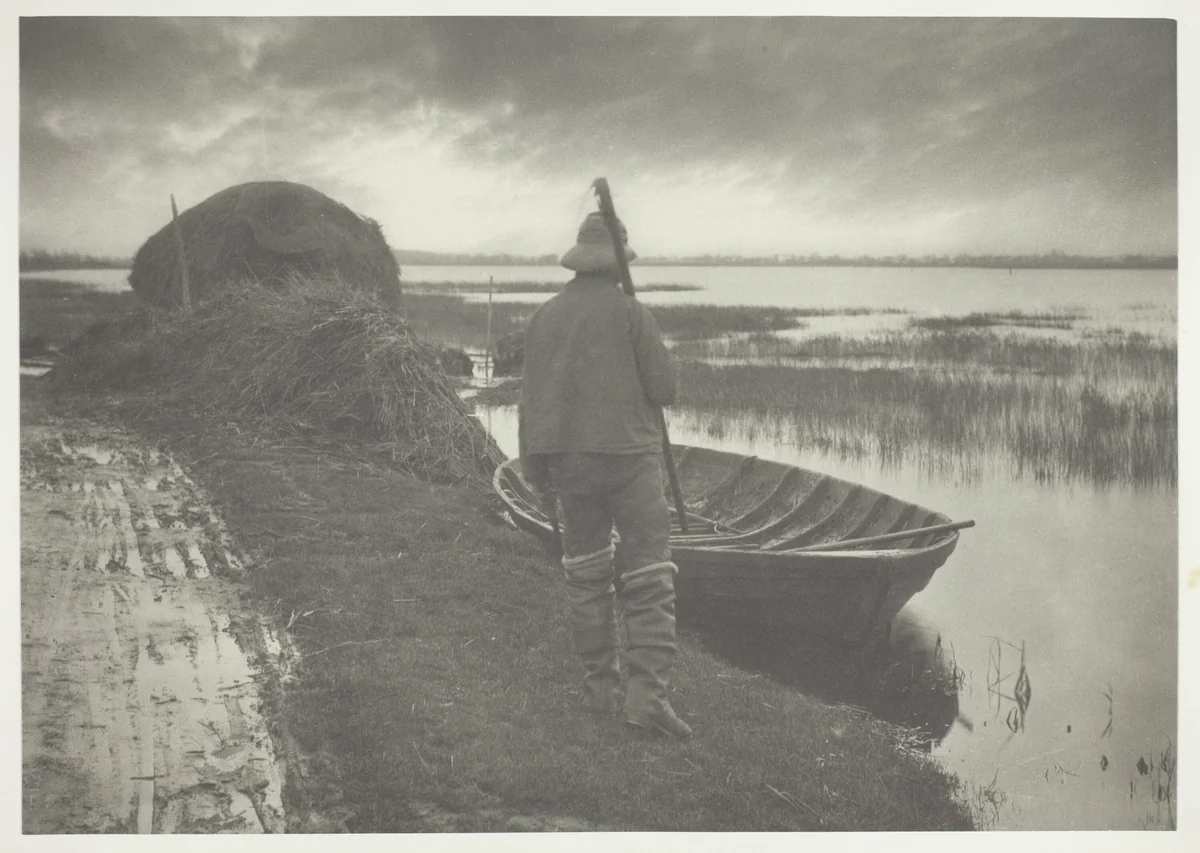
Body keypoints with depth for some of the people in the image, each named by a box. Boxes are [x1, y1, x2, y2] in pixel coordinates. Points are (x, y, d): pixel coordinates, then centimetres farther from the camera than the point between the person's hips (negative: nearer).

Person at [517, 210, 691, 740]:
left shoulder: (544, 317, 7)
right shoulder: (630, 311, -7)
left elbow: (530, 403, 8)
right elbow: (664, 389, -8)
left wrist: (536, 476, 15)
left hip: (568, 462, 5)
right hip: (627, 454, -5)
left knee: (586, 574, 15)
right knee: (648, 578, -2)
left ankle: (599, 685, 19)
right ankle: (647, 692, -11)